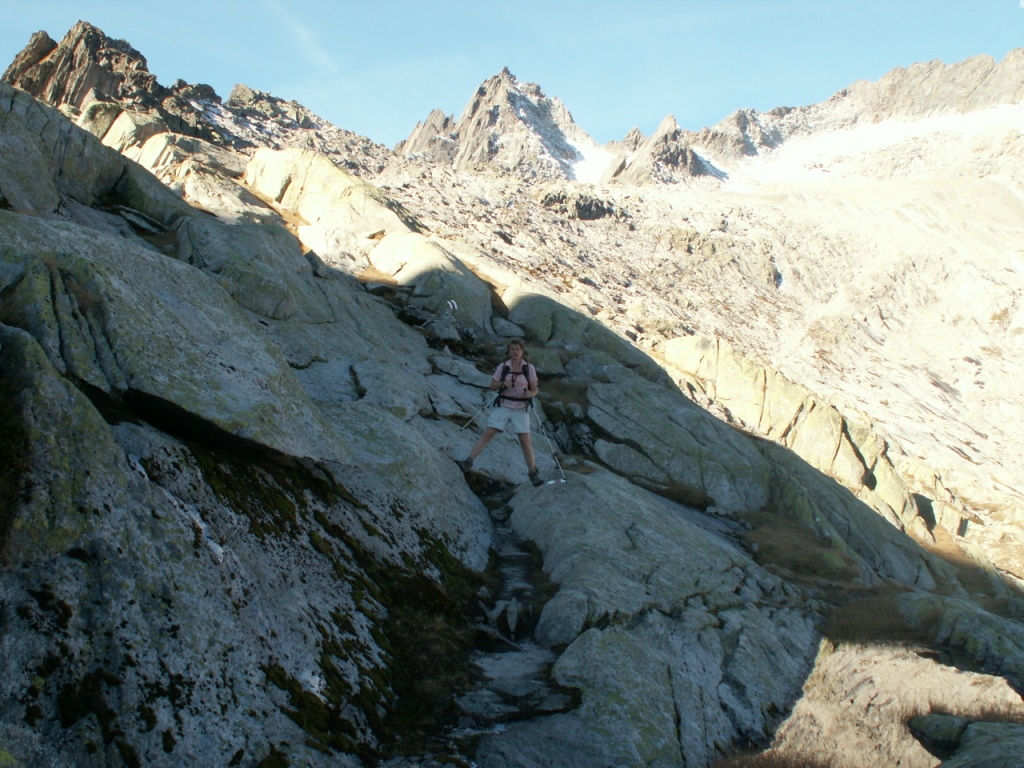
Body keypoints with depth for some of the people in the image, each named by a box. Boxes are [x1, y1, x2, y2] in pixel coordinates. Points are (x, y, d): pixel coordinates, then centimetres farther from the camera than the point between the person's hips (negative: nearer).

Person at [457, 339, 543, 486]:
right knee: (488, 434, -8)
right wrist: (503, 384, -16)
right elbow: (492, 386, 3)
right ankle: (468, 462, -9)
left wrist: (530, 394, -22)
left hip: (520, 409, -1)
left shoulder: (529, 368, -1)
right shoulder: (503, 367, 1)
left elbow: (534, 390, 1)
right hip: (503, 406, 1)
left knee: (525, 440, -4)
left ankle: (533, 473, 7)